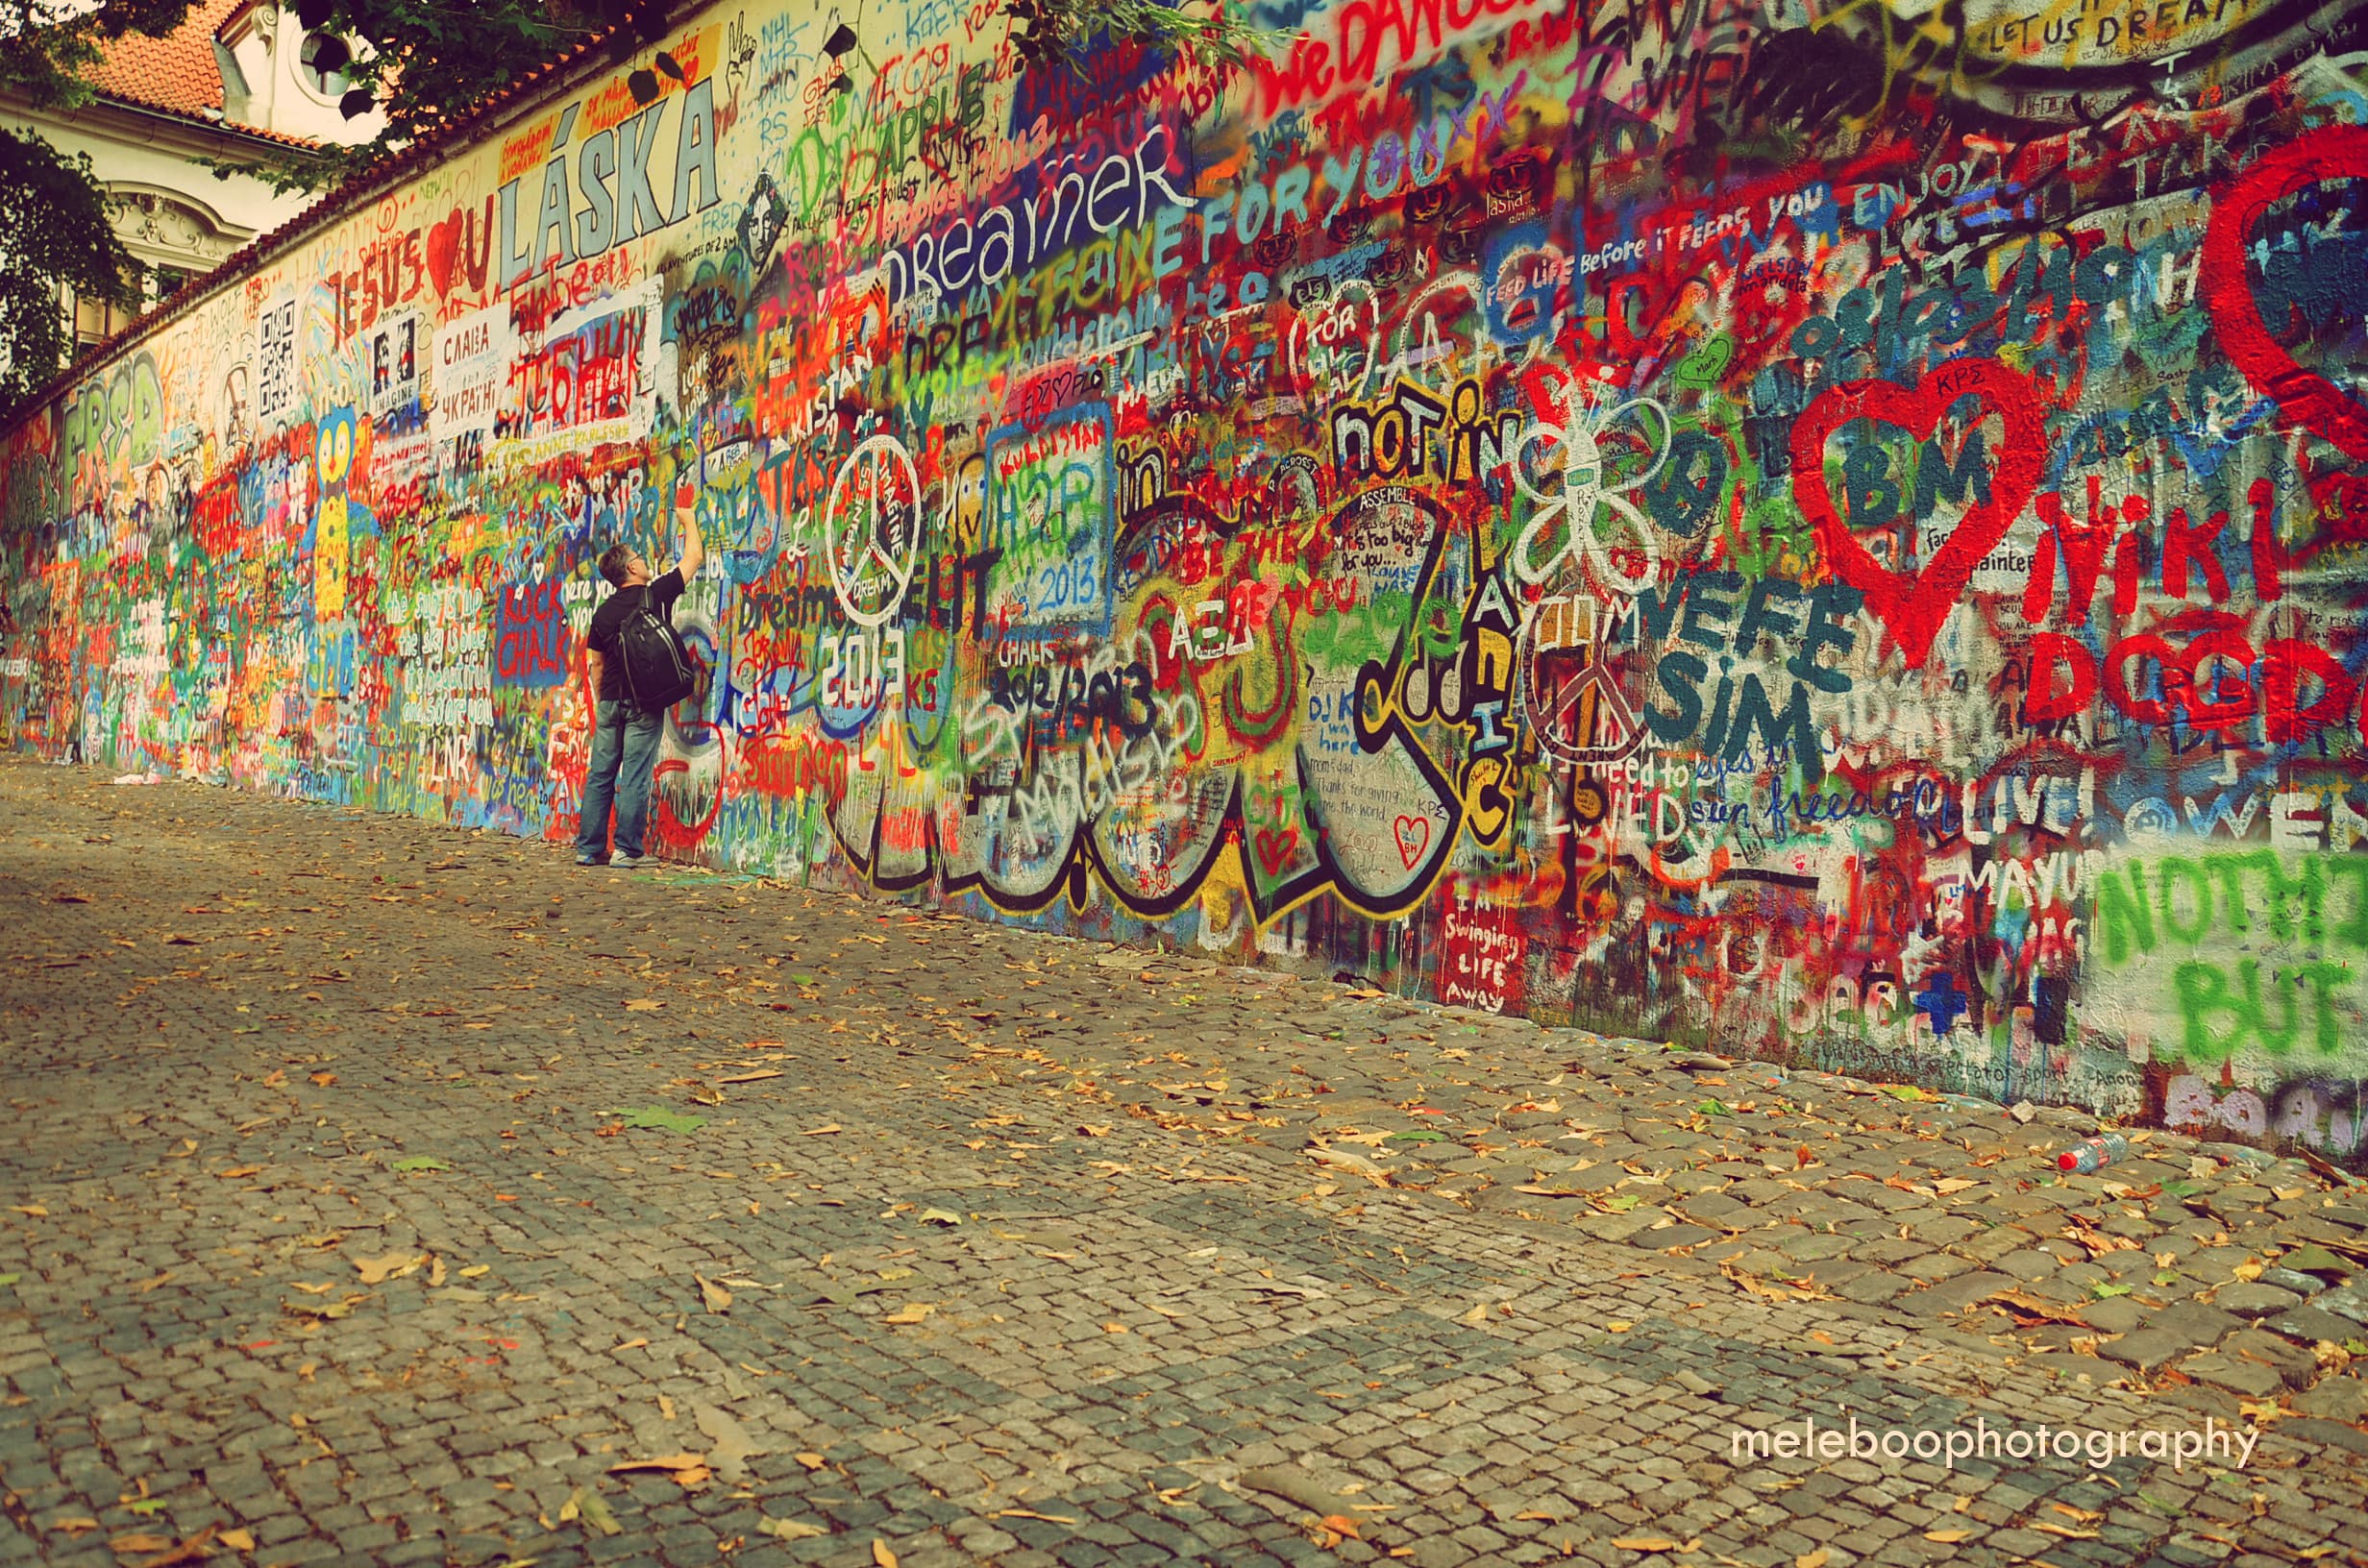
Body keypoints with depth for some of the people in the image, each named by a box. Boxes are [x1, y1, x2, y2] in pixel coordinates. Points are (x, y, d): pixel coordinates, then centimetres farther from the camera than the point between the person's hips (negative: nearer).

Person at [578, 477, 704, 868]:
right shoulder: (657, 594, -5)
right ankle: (626, 850, -5)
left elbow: (596, 665, 12)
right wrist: (688, 519, 21)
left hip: (610, 701, 4)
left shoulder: (604, 612, 8)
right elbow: (694, 557, 6)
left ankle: (588, 848, 10)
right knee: (635, 776, -4)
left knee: (600, 774, 8)